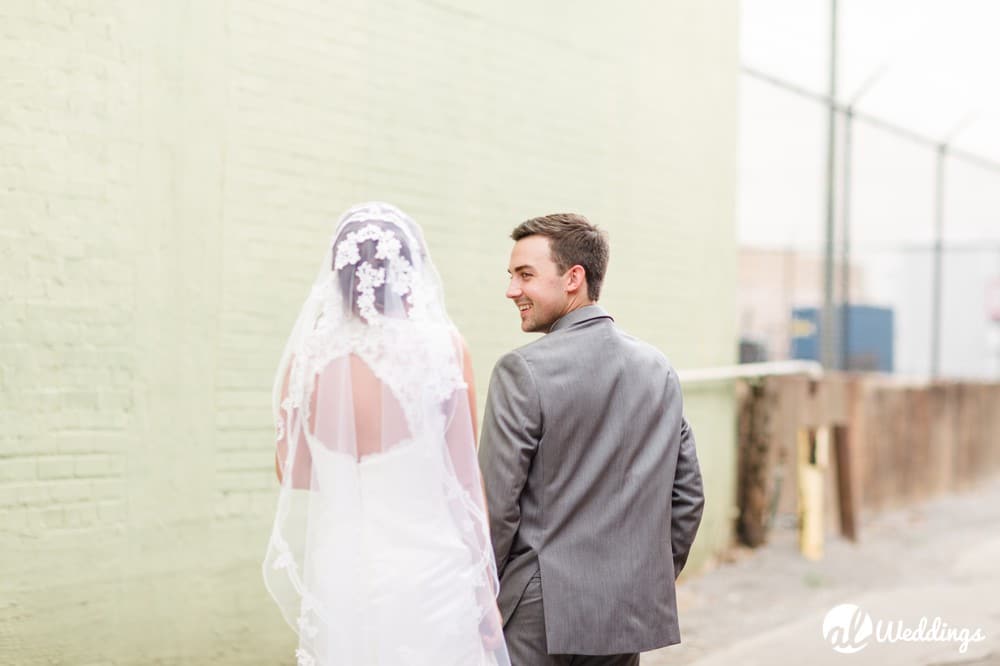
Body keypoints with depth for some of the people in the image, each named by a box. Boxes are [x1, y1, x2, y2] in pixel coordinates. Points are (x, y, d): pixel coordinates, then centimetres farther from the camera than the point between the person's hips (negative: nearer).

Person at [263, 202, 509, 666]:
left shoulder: (306, 356, -1)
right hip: (427, 571, -3)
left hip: (336, 577, 3)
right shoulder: (442, 348, -8)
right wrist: (484, 589, 3)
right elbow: (464, 476, -4)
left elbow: (290, 473, 11)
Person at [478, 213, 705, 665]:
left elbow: (496, 504, -13)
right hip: (632, 613, 6)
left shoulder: (522, 371, -12)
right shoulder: (659, 369, 7)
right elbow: (688, 495, 10)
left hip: (539, 613, -6)